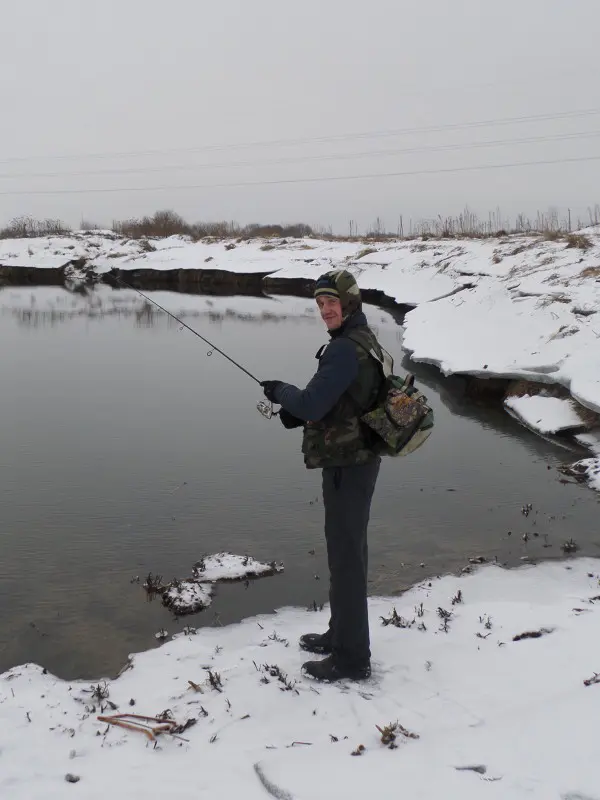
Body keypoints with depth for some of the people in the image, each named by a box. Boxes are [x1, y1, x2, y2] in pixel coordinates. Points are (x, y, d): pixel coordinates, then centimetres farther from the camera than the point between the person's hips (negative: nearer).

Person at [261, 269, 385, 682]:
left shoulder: (345, 350, -21)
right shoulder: (365, 341, 12)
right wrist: (297, 413, 5)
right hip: (354, 460, 11)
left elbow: (312, 403, -25)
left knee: (346, 557, -2)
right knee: (348, 550, 20)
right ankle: (342, 635, 35)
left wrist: (281, 391, -5)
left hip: (347, 466, -11)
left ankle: (352, 659, 10)